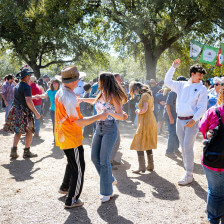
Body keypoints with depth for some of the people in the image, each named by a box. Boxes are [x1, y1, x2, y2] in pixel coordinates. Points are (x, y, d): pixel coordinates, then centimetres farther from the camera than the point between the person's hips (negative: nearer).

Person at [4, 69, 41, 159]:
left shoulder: (16, 86, 13)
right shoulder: (26, 86, -14)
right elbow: (28, 101, -22)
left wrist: (32, 96, 34)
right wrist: (36, 113, -18)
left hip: (16, 111, 8)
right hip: (24, 112, -8)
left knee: (18, 132, 13)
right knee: (29, 132, 3)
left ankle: (14, 151, 6)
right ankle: (27, 152, 7)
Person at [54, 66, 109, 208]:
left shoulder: (60, 93, 4)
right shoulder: (70, 98, -26)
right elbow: (79, 122, -25)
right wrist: (99, 117, -19)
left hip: (62, 136, 10)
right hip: (72, 139, -10)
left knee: (72, 163, 29)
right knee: (78, 168, 4)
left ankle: (65, 187, 44)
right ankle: (71, 200, 12)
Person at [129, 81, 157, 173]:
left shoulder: (144, 95, -14)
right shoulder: (149, 95, 15)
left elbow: (144, 109, -24)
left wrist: (138, 112, -6)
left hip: (145, 122, -10)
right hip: (151, 121, 10)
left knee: (139, 145, -4)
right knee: (148, 145, 16)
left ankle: (142, 167, -6)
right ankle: (151, 165, 19)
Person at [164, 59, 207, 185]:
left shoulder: (202, 88, 1)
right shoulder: (181, 85, 12)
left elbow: (202, 107, -5)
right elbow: (167, 81, 14)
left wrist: (194, 120, -18)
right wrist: (173, 67, 6)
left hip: (192, 121, -4)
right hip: (180, 120, 5)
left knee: (188, 147, -9)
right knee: (183, 147, 9)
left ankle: (189, 176, -2)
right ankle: (188, 170, 21)